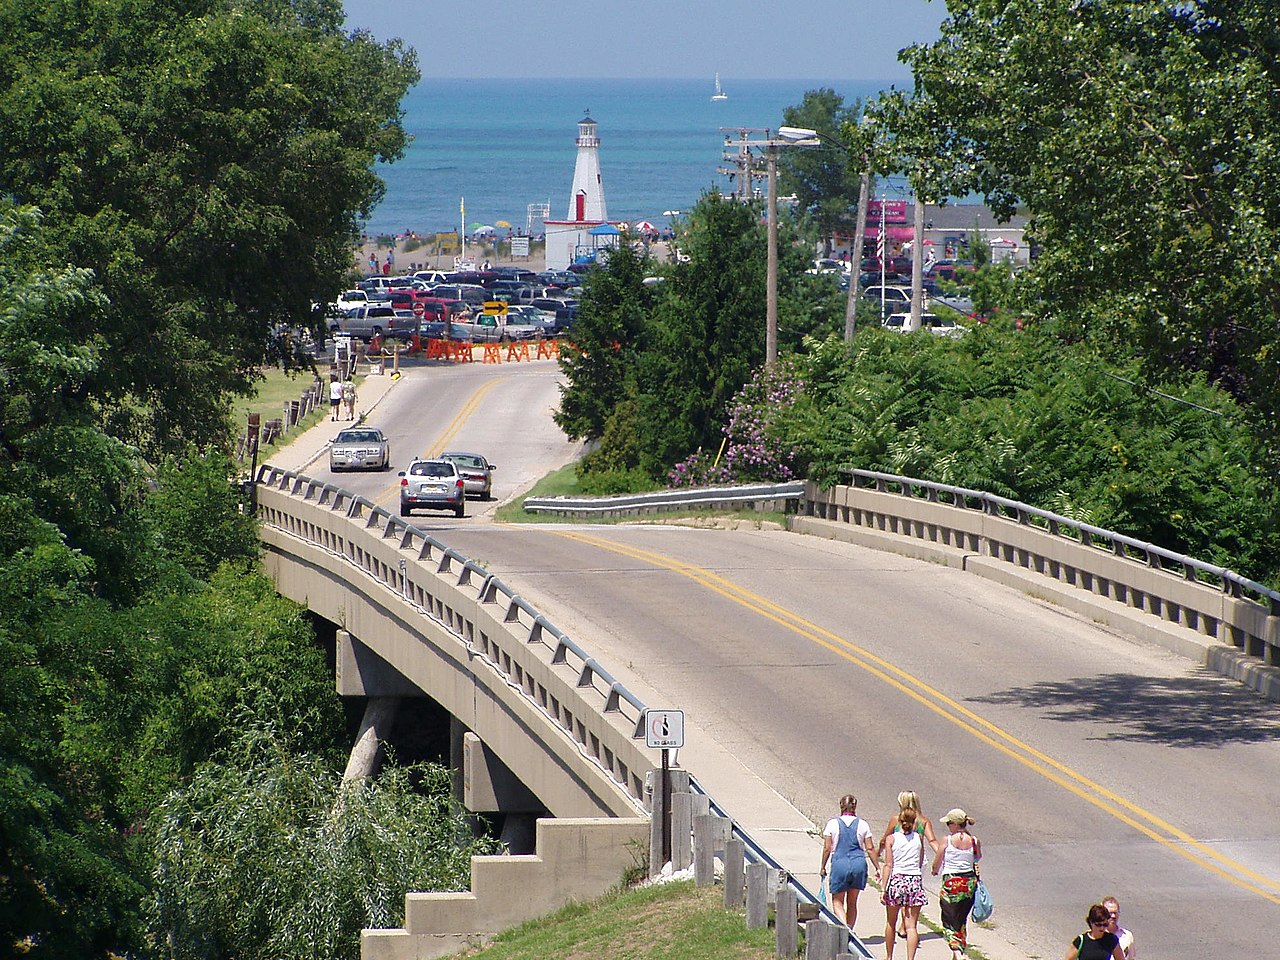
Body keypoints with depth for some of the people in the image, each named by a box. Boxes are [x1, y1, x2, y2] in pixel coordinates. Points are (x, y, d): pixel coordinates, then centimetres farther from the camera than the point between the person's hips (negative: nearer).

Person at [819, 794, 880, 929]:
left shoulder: (832, 823, -1)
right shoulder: (862, 824, 3)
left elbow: (827, 848, -1)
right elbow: (870, 849, 3)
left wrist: (823, 867, 10)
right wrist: (878, 868, 10)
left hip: (839, 863, -2)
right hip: (859, 864, 2)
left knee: (837, 901, 4)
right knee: (852, 902, 15)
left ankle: (845, 928, -20)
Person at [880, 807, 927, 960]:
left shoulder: (892, 839, -2)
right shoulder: (918, 838, 2)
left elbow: (888, 866, -6)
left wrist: (883, 888, -4)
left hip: (896, 880, 0)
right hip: (915, 881, 0)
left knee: (891, 923, 16)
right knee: (911, 925, -2)